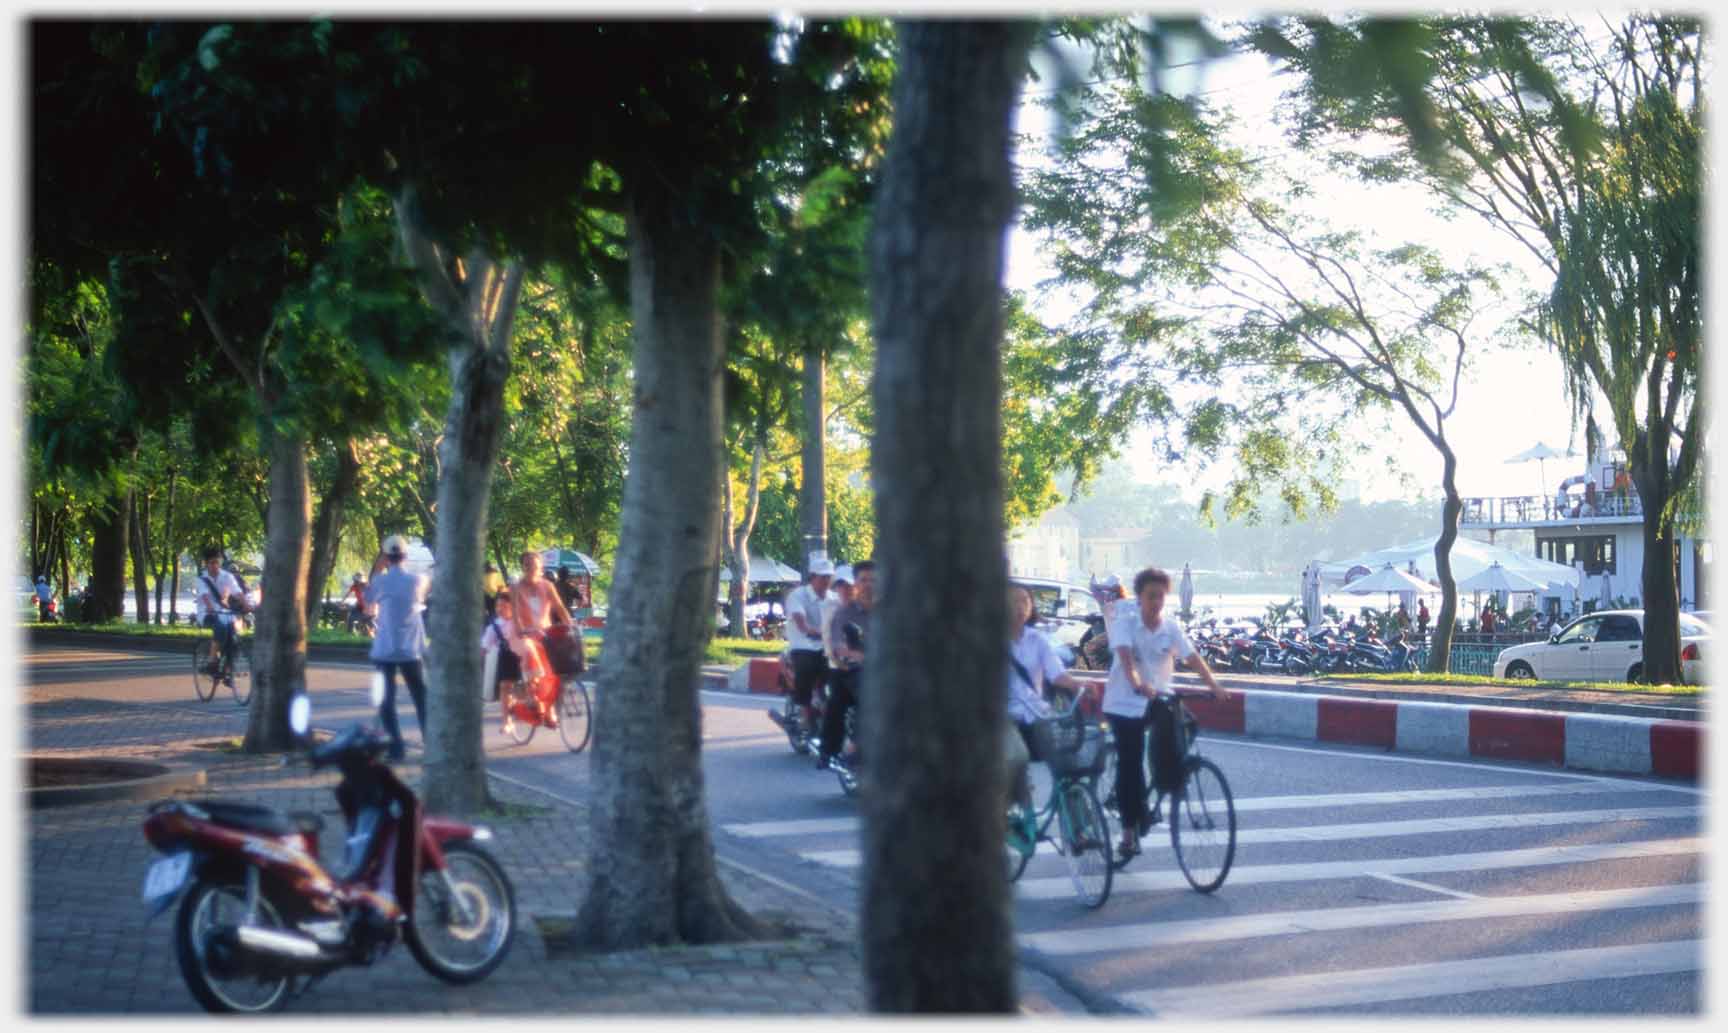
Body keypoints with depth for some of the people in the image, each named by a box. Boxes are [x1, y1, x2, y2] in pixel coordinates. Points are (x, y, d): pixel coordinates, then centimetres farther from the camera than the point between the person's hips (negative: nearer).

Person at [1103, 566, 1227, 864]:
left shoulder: (1171, 628, -1)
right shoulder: (1125, 624, -10)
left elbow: (1193, 657, -11)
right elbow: (1125, 656, -27)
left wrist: (1213, 685, -27)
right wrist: (1137, 684, -45)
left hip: (1157, 699, 2)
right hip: (1124, 702, -2)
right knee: (1129, 764, -1)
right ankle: (1130, 829, 10)